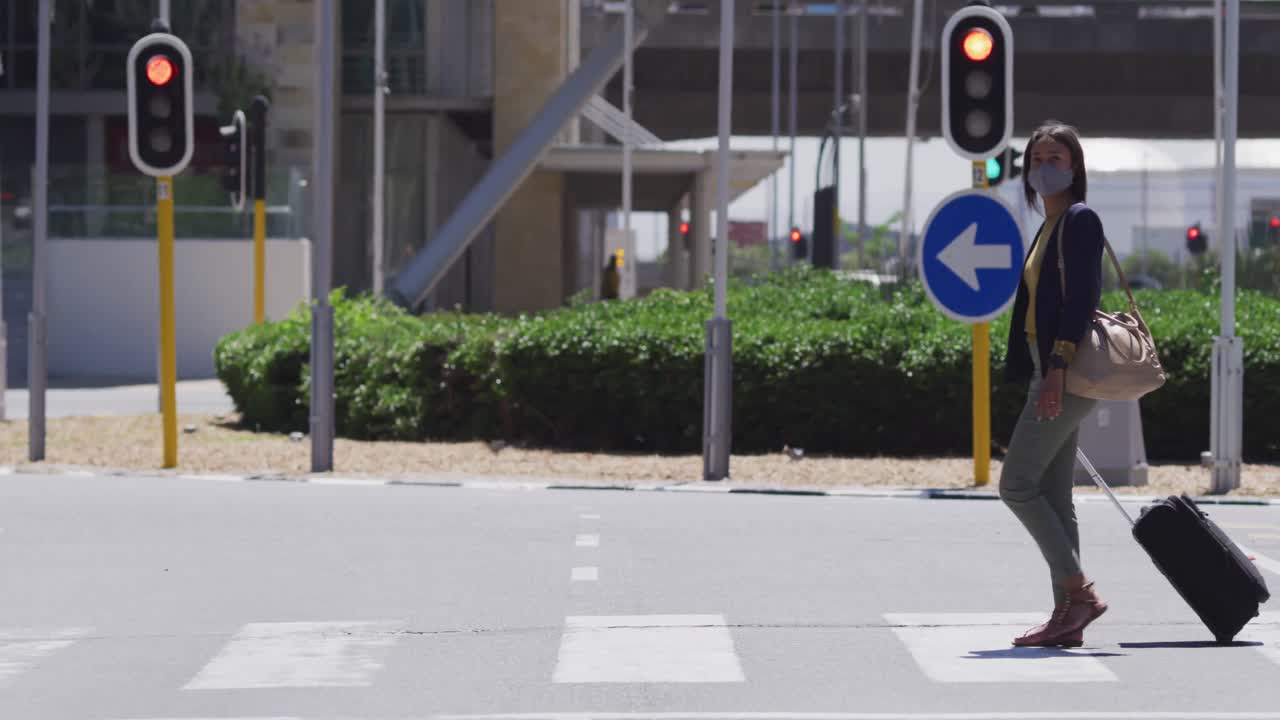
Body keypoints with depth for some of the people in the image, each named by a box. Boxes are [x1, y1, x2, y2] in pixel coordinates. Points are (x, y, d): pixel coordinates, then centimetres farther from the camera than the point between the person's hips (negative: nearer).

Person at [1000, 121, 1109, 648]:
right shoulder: (1049, 228, 20)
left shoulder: (1080, 220, -8)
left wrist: (1058, 368, -24)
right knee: (1053, 496, 7)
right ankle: (1069, 615, 7)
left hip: (1068, 372, -10)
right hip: (1050, 373, 10)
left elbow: (1081, 298, -17)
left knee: (1016, 483, -12)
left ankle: (1079, 592, -10)